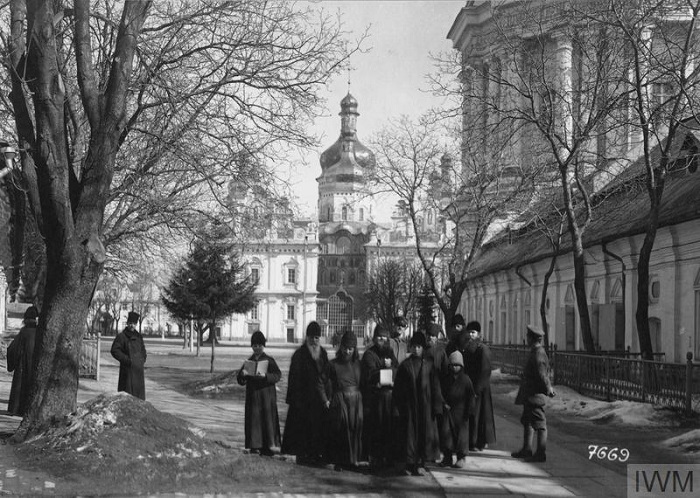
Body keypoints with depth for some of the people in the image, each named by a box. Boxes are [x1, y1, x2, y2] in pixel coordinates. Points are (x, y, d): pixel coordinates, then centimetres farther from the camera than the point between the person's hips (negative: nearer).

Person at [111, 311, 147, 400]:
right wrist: (127, 360, -17)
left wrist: (143, 360, 8)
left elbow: (143, 349, 26)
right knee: (127, 390, -8)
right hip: (127, 368, -6)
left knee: (139, 389, 7)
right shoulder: (121, 336, -5)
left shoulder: (138, 336, 13)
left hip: (138, 368, 6)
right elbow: (114, 351, -13)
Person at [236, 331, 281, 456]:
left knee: (267, 419, -4)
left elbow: (278, 375, -12)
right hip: (252, 396, 2)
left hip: (267, 395, -2)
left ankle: (266, 446, 0)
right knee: (253, 420, -1)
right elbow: (240, 381, 8)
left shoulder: (269, 361, 1)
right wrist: (242, 374, -15)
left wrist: (265, 375, -28)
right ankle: (255, 445, 4)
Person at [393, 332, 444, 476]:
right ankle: (410, 464, 9)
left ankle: (421, 463, 10)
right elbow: (398, 388, 4)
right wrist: (400, 407, -3)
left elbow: (435, 386, 1)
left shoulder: (429, 364, 2)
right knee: (410, 433, 2)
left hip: (425, 404, 0)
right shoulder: (405, 365, 3)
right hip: (409, 404, 0)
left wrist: (437, 406, -5)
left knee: (425, 433, 0)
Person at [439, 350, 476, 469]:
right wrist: (443, 404, -1)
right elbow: (441, 393, 13)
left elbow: (471, 396, -2)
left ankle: (461, 458, 12)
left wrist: (469, 410, -6)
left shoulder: (465, 379, -4)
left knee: (461, 433, 2)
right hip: (447, 410, 3)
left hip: (460, 411, -3)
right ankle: (447, 457, 9)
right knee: (445, 432, -1)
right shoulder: (445, 379, 6)